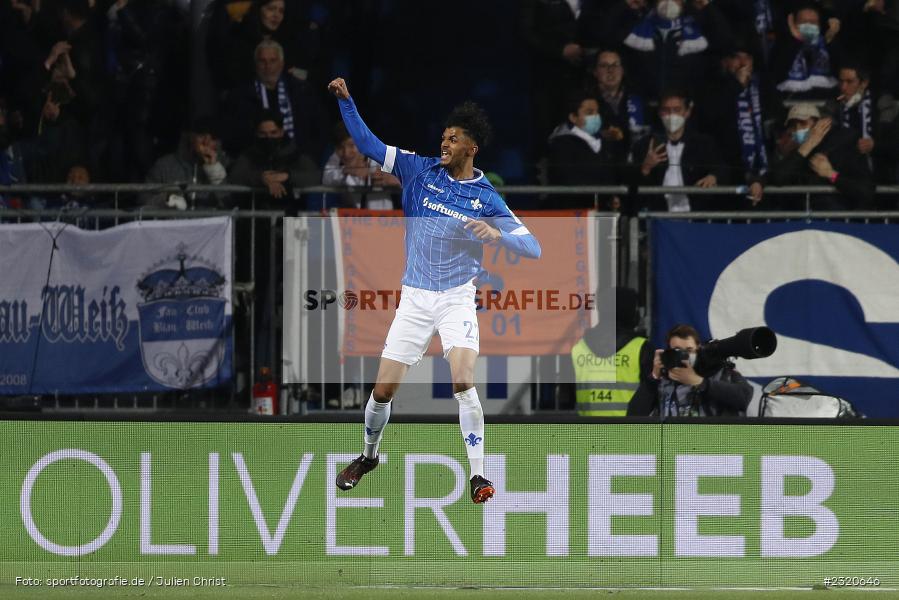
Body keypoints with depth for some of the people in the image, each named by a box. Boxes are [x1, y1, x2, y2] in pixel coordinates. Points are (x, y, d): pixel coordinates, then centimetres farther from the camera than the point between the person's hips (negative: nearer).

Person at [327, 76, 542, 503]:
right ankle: (369, 456, 31)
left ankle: (478, 476, -17)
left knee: (463, 382, -24)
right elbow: (368, 144, 2)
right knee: (382, 391, 3)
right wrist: (345, 101, -8)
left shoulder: (486, 199, -5)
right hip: (415, 298, 3)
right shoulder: (420, 170, 1)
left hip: (457, 299, -3)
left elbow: (532, 248, -7)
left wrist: (498, 235, -26)